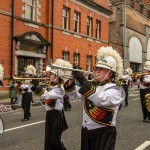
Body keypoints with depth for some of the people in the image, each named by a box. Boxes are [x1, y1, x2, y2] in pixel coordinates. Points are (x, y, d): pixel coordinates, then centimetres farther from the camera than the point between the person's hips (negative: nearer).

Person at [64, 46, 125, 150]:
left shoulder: (115, 89, -13)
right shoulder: (92, 85, 8)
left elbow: (102, 100, -33)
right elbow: (75, 95, 6)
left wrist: (83, 81, -35)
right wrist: (71, 81, -12)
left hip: (103, 133, -6)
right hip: (86, 130, 6)